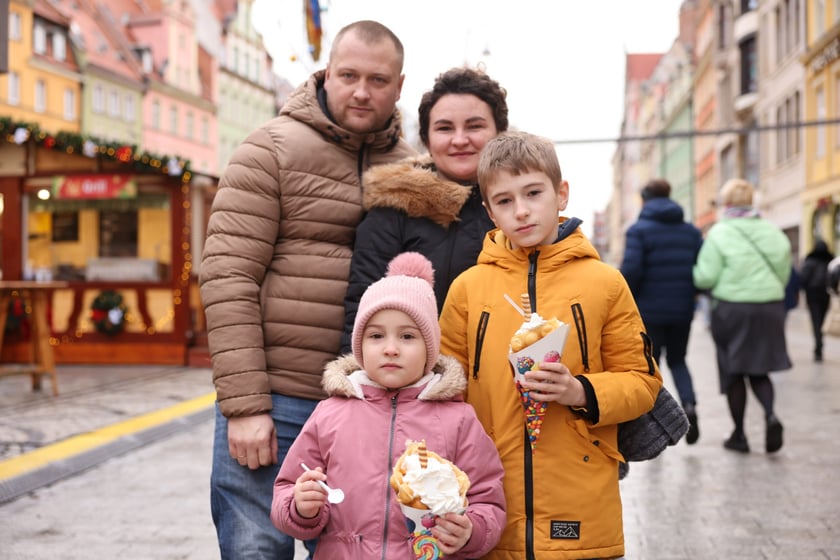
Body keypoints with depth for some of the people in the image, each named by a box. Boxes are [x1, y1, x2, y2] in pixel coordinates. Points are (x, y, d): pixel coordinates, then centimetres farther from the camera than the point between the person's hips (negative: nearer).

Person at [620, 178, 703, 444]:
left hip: (649, 310, -4)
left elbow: (631, 269, -17)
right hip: (682, 310, 4)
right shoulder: (691, 231, 7)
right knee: (677, 361, 19)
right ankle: (689, 404, -6)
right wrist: (690, 293, 14)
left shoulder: (639, 230, -7)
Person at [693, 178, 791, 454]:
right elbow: (784, 273, 7)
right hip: (770, 307, 4)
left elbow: (706, 277, -10)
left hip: (732, 308, -3)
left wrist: (694, 270, 11)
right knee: (759, 370, 15)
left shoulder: (720, 233, -8)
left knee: (733, 373, 9)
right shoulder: (772, 231, 5)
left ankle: (739, 435, 15)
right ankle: (770, 414, -11)